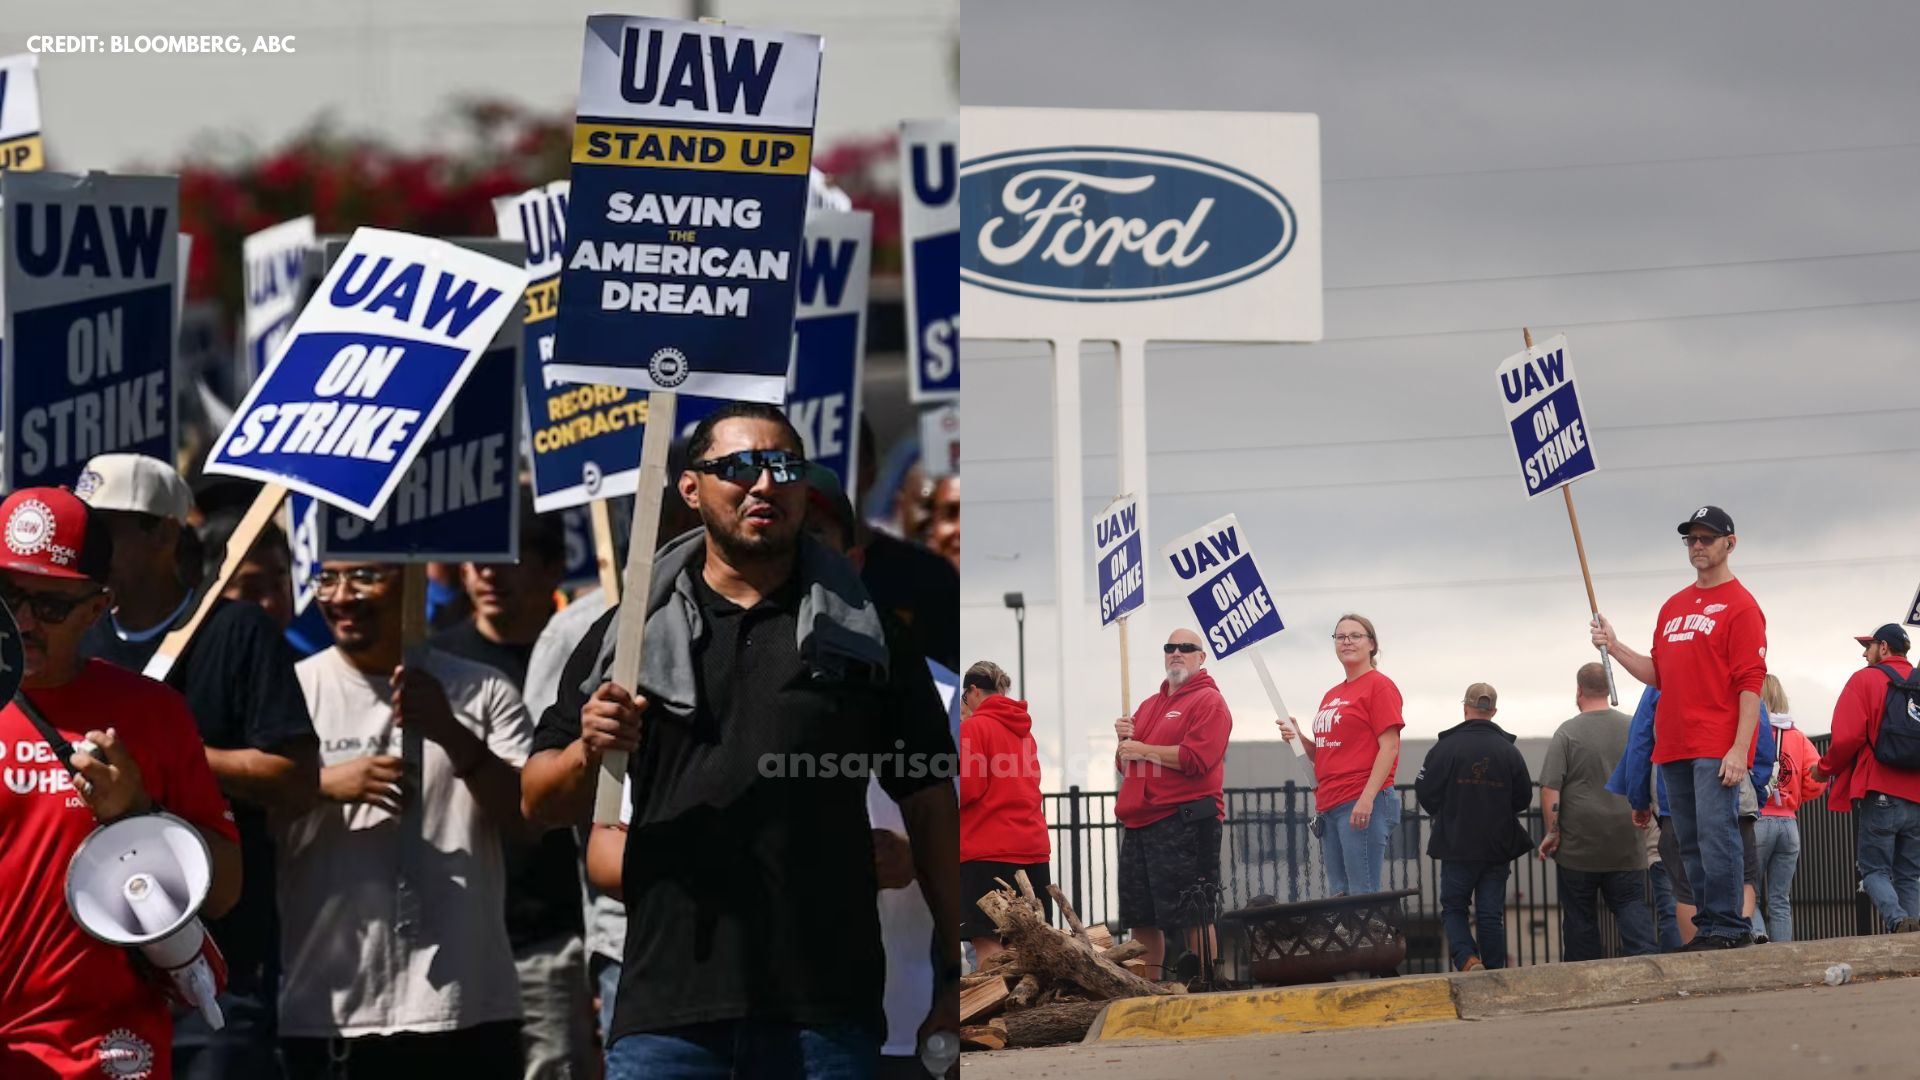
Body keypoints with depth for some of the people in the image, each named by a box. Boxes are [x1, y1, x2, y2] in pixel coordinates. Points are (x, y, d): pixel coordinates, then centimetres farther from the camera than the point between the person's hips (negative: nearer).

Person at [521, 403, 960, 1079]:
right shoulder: (632, 632, 12)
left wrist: (955, 974, 3)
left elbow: (929, 804, 10)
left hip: (827, 1012, 0)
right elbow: (541, 804, 12)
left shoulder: (866, 629, 12)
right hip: (667, 1001, 0)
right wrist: (589, 752, -10)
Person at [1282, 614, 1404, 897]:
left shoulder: (1379, 686, -4)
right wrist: (1298, 739, 5)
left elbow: (1389, 748, -11)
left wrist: (1367, 798, -20)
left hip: (1363, 803, -9)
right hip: (1329, 805, 9)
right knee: (1338, 895, 8)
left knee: (1362, 895, -12)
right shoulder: (1332, 695, 20)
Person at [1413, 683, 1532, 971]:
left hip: (1457, 847, -2)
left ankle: (1466, 958, -13)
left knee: (1453, 907, 10)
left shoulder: (1446, 747, -10)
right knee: (1491, 914, 8)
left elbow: (1425, 793, -6)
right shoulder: (1509, 751, -1)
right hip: (1498, 848, 2)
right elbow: (1523, 798, 6)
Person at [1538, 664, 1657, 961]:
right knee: (1631, 906, 3)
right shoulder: (1634, 728, 4)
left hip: (1579, 847, -3)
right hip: (1627, 846, 3)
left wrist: (1552, 832, -6)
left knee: (1580, 916, 6)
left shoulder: (1568, 733, -7)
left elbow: (1550, 789, -12)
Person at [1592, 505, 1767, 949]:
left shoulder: (1740, 606, -3)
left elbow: (1751, 683, -10)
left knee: (1715, 835, -13)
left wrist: (1740, 749, -18)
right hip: (1674, 746, 8)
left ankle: (1727, 927, -13)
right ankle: (1707, 927, 10)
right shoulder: (1673, 607, 21)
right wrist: (1615, 648, 9)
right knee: (1690, 843, 7)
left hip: (1717, 748, -8)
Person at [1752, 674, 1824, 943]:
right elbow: (1817, 780, 2)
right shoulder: (1797, 736, 9)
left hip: (1756, 819, -4)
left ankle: (1757, 934, -24)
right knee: (1780, 901, 8)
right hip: (1788, 823, 4)